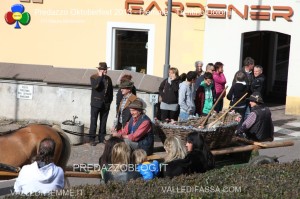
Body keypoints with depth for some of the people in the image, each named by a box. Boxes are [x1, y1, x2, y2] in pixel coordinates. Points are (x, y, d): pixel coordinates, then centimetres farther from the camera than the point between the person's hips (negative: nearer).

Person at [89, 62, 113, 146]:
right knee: (93, 121, -2)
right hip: (96, 103, -4)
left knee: (103, 122, 10)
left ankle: (102, 138, 18)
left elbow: (111, 90, 15)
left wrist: (110, 100, 8)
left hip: (106, 104, 4)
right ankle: (92, 139, 2)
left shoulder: (108, 79, 10)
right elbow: (95, 86, -22)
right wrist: (100, 76, -17)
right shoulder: (94, 77, -2)